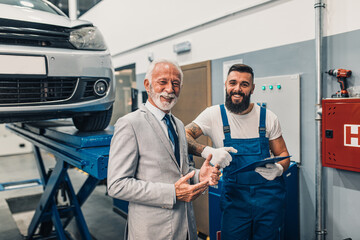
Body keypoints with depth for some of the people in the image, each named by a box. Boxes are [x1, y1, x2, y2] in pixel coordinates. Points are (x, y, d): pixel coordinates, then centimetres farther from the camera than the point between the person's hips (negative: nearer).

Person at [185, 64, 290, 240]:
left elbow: (283, 154, 7)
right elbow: (183, 136, -14)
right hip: (234, 195, -1)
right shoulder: (214, 115, -5)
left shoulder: (268, 117, -1)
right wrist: (208, 152, -31)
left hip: (269, 195, 2)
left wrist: (278, 169, -16)